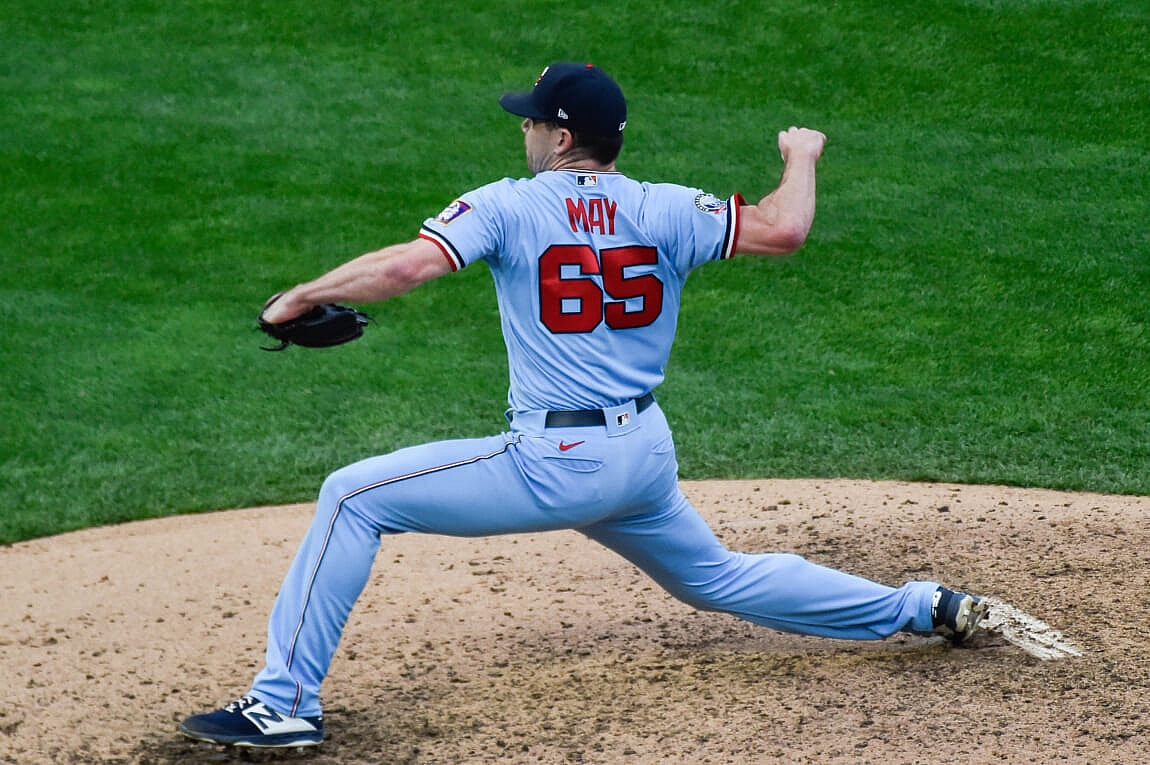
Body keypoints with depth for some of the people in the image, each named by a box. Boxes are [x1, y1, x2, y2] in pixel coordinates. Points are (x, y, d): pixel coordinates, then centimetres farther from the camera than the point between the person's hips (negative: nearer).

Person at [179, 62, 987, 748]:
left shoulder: (510, 205, -7)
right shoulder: (665, 211, 3)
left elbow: (408, 264, -20)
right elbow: (783, 230, -4)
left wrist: (299, 299, -9)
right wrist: (801, 157, 16)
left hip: (556, 466, -6)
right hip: (648, 455, 6)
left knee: (352, 497, -3)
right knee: (718, 577, 31)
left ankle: (286, 703, -10)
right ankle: (925, 607, 35)